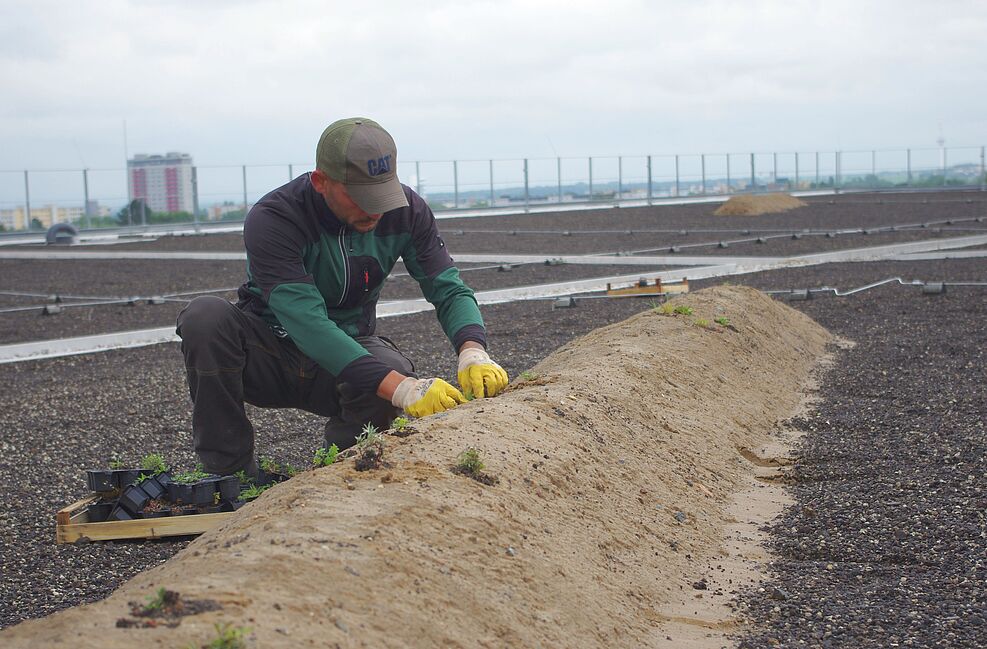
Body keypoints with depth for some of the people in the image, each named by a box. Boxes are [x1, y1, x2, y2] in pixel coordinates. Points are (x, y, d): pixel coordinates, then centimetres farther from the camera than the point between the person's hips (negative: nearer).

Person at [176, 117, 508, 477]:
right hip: (268, 354, -2)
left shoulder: (406, 210, -12)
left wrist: (473, 353, -34)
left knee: (395, 369, -33)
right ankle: (232, 472, -22)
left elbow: (449, 289, -10)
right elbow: (307, 324, -39)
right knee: (206, 315, -33)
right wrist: (401, 389, -49)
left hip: (349, 347, 2)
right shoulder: (271, 220, -28)